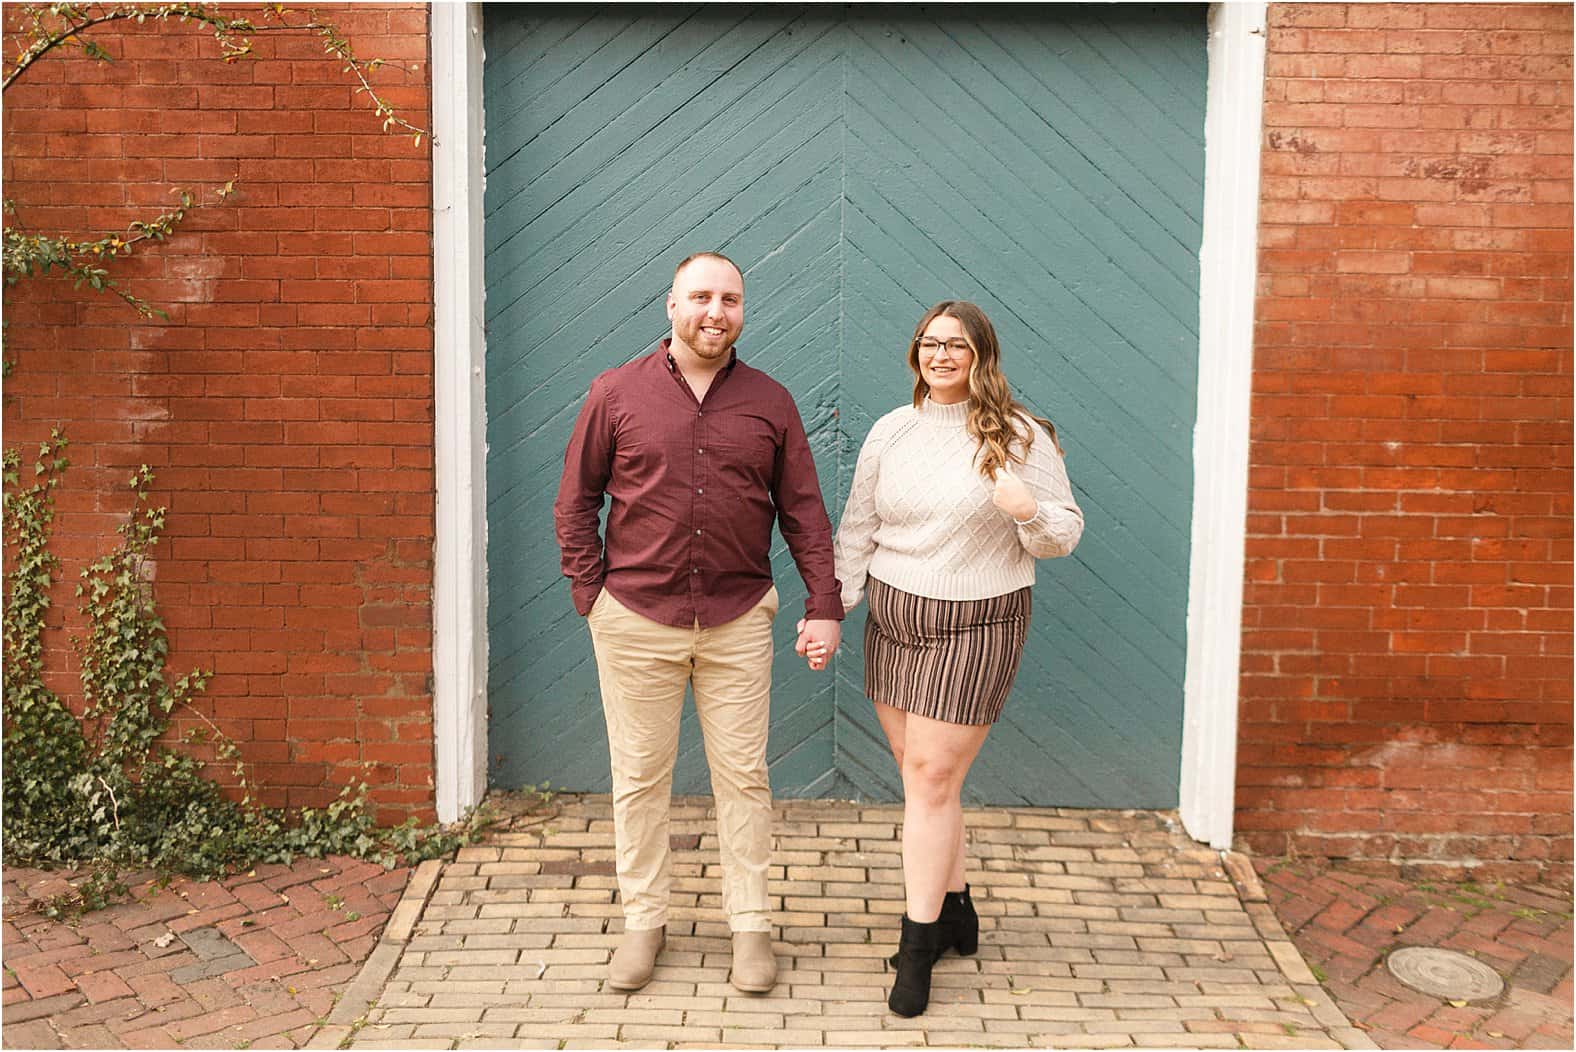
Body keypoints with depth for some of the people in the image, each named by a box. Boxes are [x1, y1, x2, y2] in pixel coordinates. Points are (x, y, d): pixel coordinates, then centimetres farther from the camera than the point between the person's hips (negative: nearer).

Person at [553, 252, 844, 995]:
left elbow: (804, 513, 5)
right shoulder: (617, 392, 1)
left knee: (742, 775, 7)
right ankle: (643, 921, 25)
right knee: (639, 775, 9)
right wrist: (590, 594, -2)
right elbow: (575, 502, 5)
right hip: (635, 620, 0)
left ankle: (750, 925, 21)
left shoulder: (770, 403, 4)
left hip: (737, 622, 1)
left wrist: (824, 606, -2)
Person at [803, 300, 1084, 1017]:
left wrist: (1029, 512, -23)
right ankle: (956, 910, 29)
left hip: (977, 627, -4)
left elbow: (1066, 534, -1)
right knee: (921, 772, 11)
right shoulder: (890, 432, 6)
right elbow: (856, 531, 8)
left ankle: (918, 944, 5)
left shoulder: (1020, 438, -4)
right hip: (892, 619, 4)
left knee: (932, 776, -6)